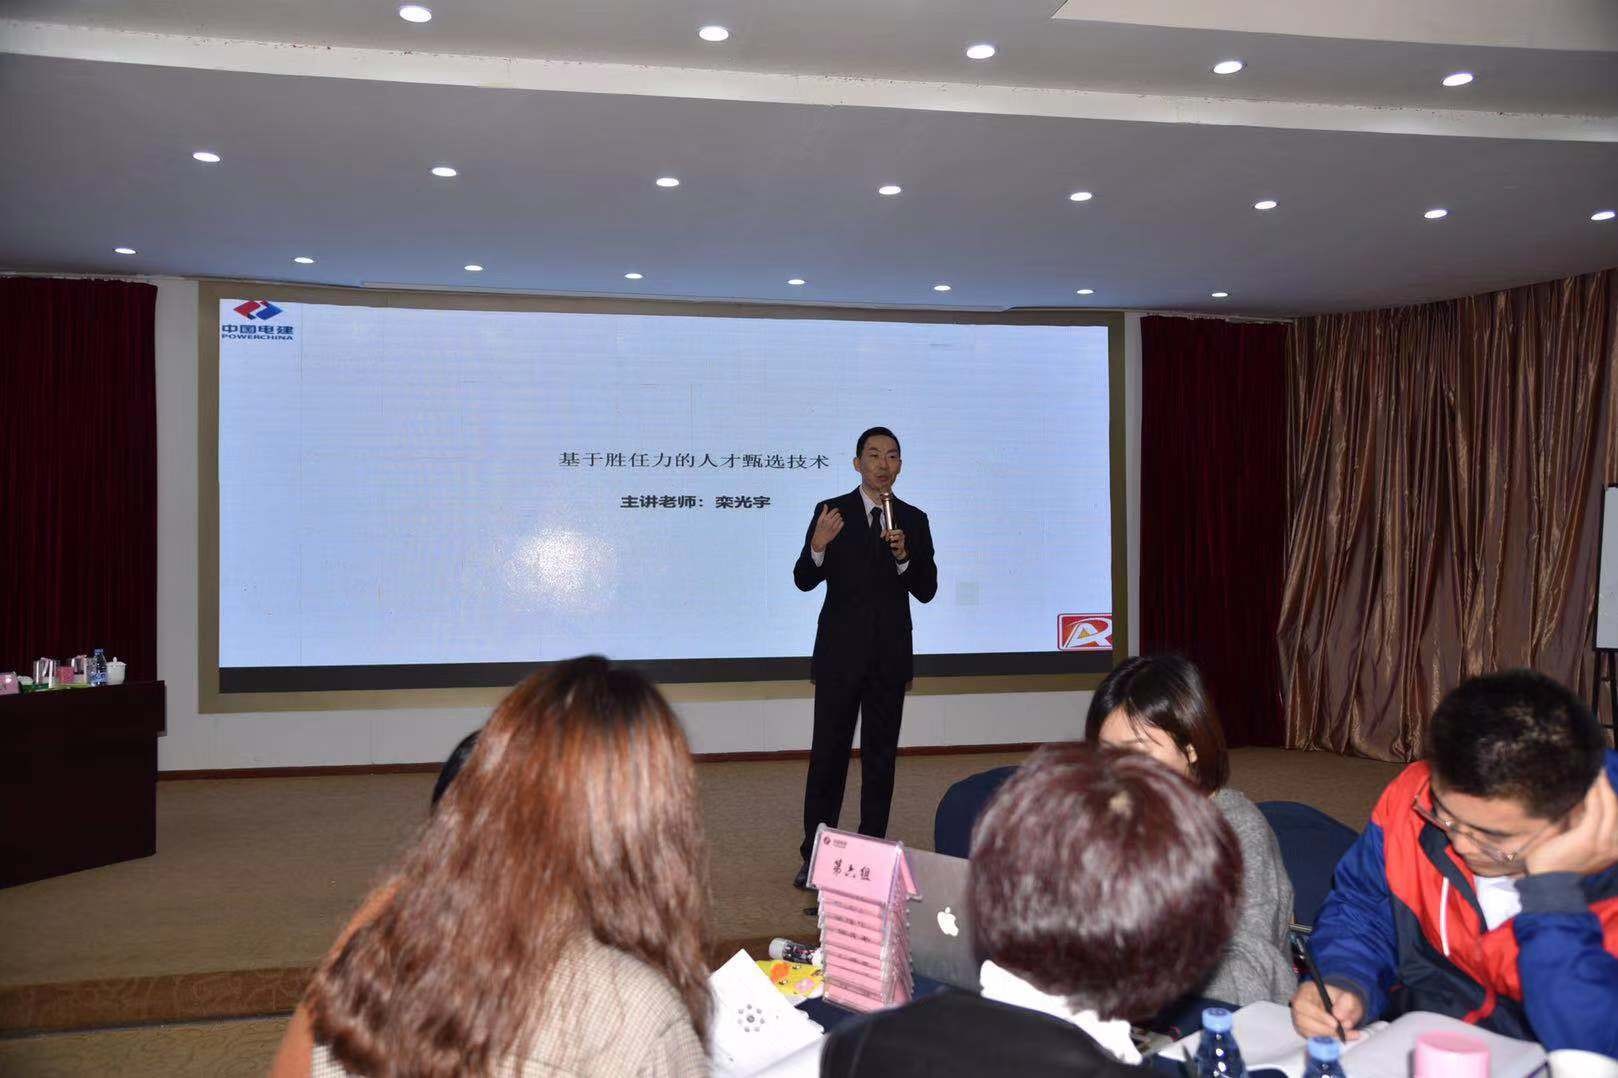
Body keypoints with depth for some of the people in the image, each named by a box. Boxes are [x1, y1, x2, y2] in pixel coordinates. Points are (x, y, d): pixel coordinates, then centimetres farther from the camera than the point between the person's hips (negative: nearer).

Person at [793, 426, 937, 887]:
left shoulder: (914, 520, 6)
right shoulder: (830, 512, 0)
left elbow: (926, 591, 1)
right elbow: (804, 580, -4)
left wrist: (903, 555, -17)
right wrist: (817, 547, -24)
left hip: (890, 655, 2)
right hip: (840, 653, -2)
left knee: (881, 755, 8)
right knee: (828, 754, 0)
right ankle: (815, 855, 8)